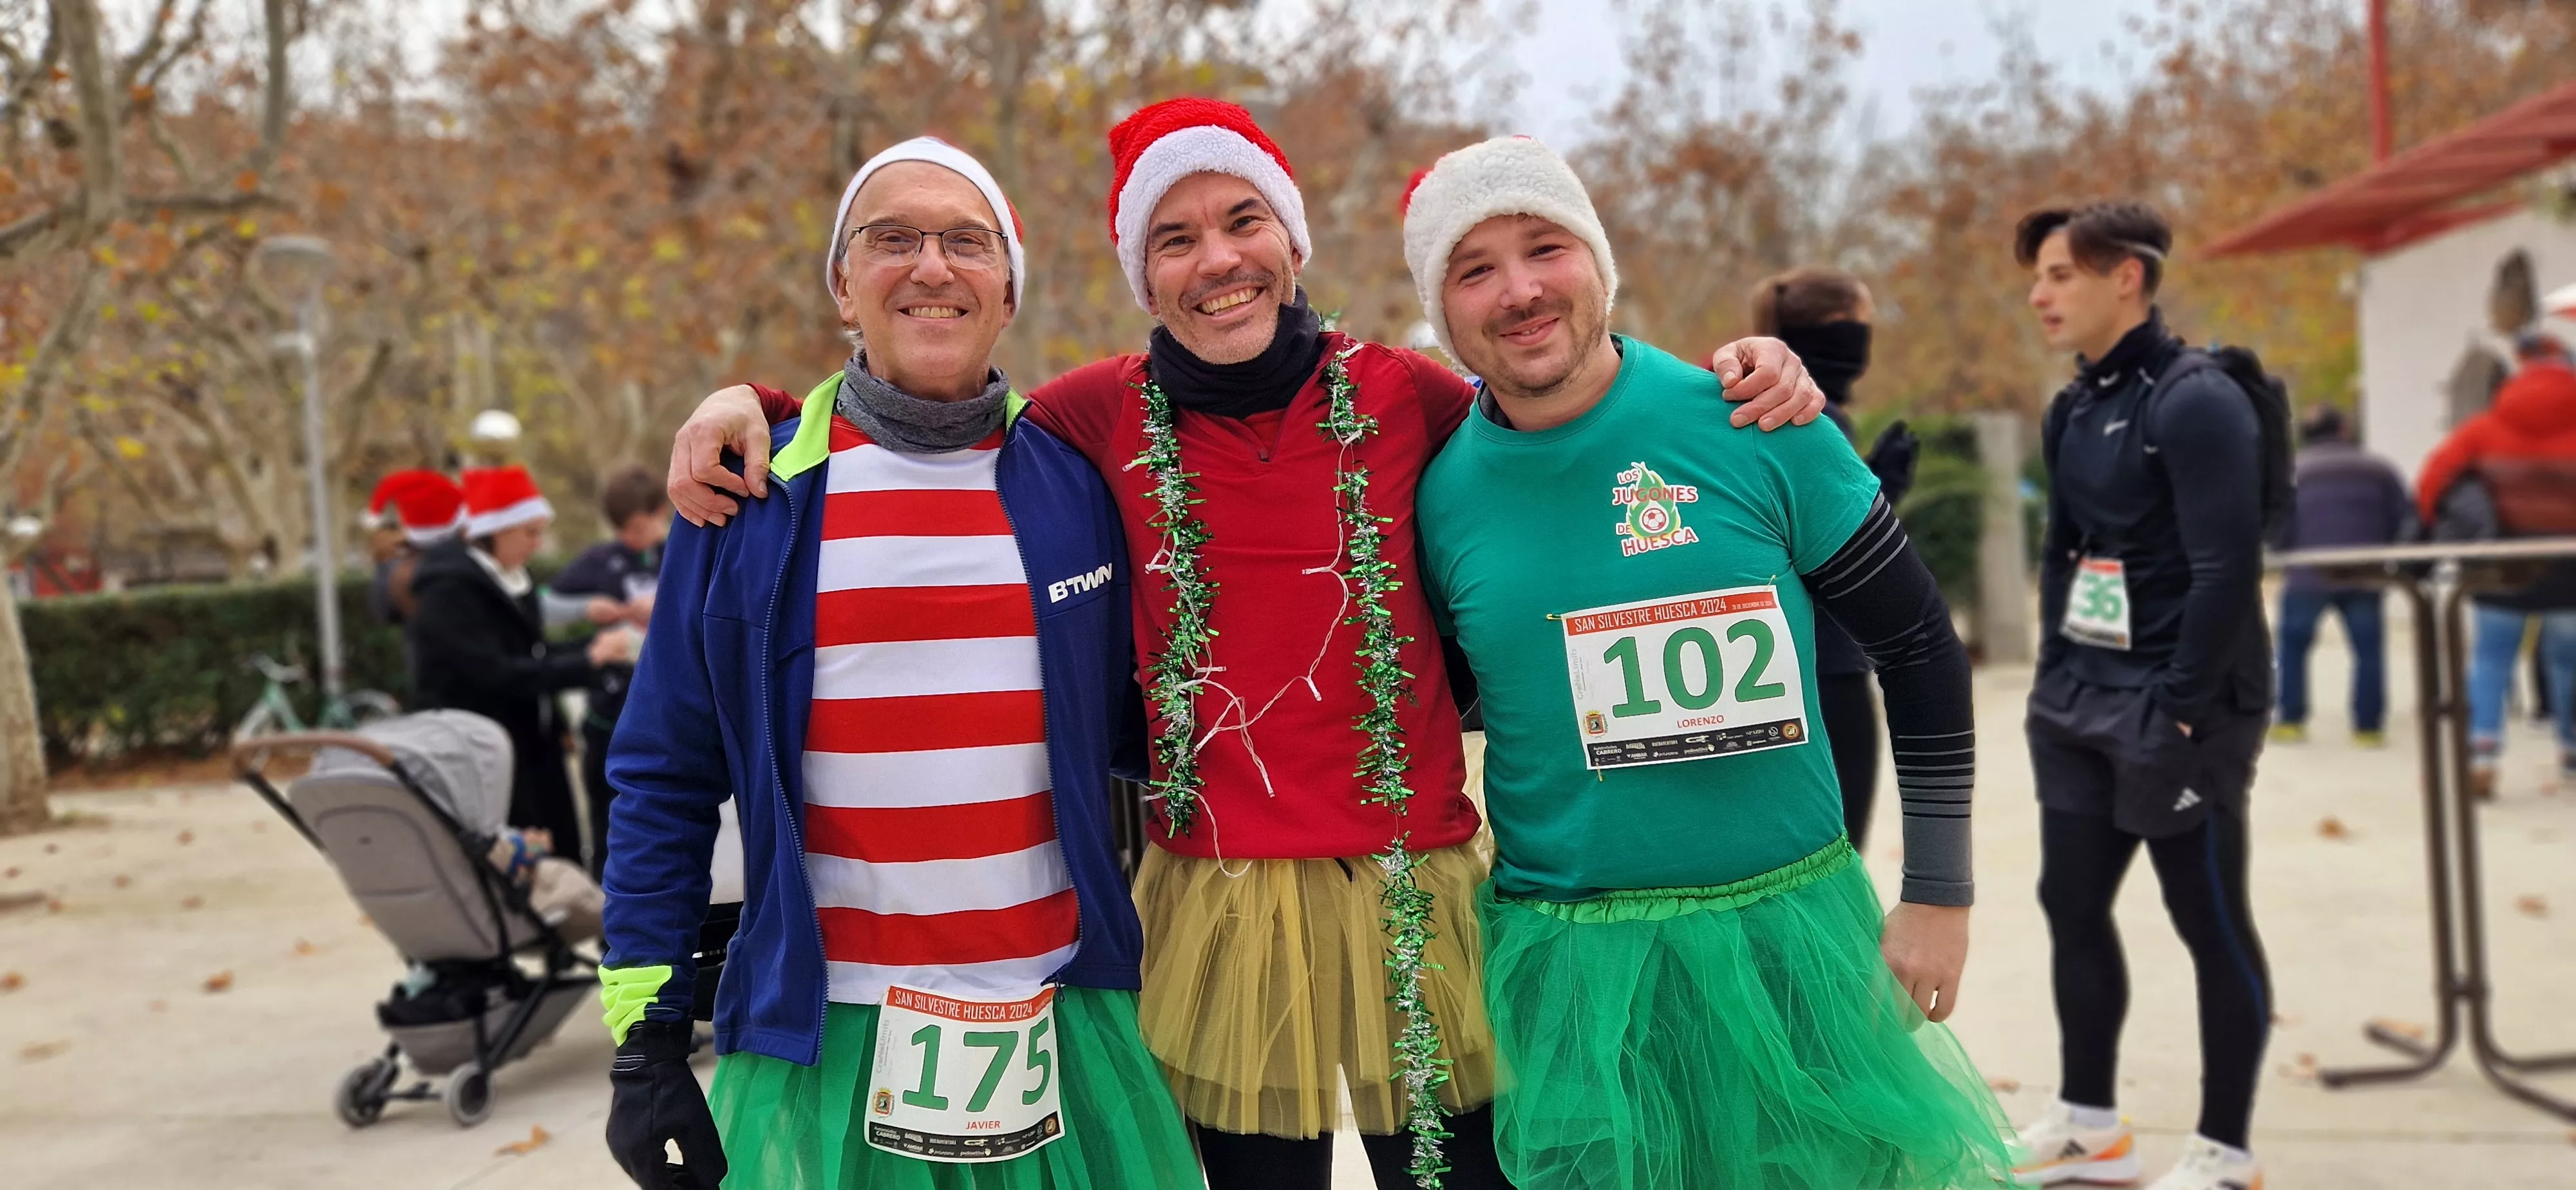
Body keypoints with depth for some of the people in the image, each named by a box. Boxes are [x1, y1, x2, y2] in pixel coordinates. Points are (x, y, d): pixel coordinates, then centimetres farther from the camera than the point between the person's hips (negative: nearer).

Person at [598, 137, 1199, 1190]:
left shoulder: (1075, 483, 2)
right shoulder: (755, 494, -2)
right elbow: (665, 777, 1)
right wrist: (645, 1040, -1)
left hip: (1062, 1034, 2)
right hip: (822, 1042, -1)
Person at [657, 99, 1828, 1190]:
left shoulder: (1398, 392, -1)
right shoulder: (1107, 412, -1)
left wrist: (1735, 374, 0)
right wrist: (756, 403, 1)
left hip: (1413, 894, 0)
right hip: (1214, 906, 0)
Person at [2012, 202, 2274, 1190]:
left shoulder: (2194, 402, -15)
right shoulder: (2074, 409, 11)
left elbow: (2227, 571, -19)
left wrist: (2182, 708, -20)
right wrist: (2055, 675, 11)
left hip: (2179, 708, -8)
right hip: (2083, 701, 8)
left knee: (2209, 922, 3)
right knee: (2071, 903, 12)